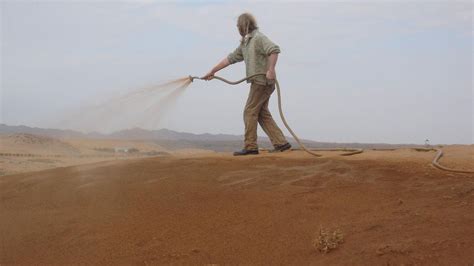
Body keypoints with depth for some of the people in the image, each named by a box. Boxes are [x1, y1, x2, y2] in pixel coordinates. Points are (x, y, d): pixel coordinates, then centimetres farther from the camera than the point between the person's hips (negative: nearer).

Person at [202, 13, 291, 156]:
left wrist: (271, 70, -29)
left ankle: (250, 146, -3)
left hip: (263, 82, -9)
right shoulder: (245, 43, 19)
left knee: (250, 112, -6)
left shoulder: (258, 38, -9)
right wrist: (212, 71, 23)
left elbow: (274, 49, -24)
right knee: (262, 114, 7)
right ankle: (280, 143, 6)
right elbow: (230, 58, 22)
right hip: (258, 82, 9)